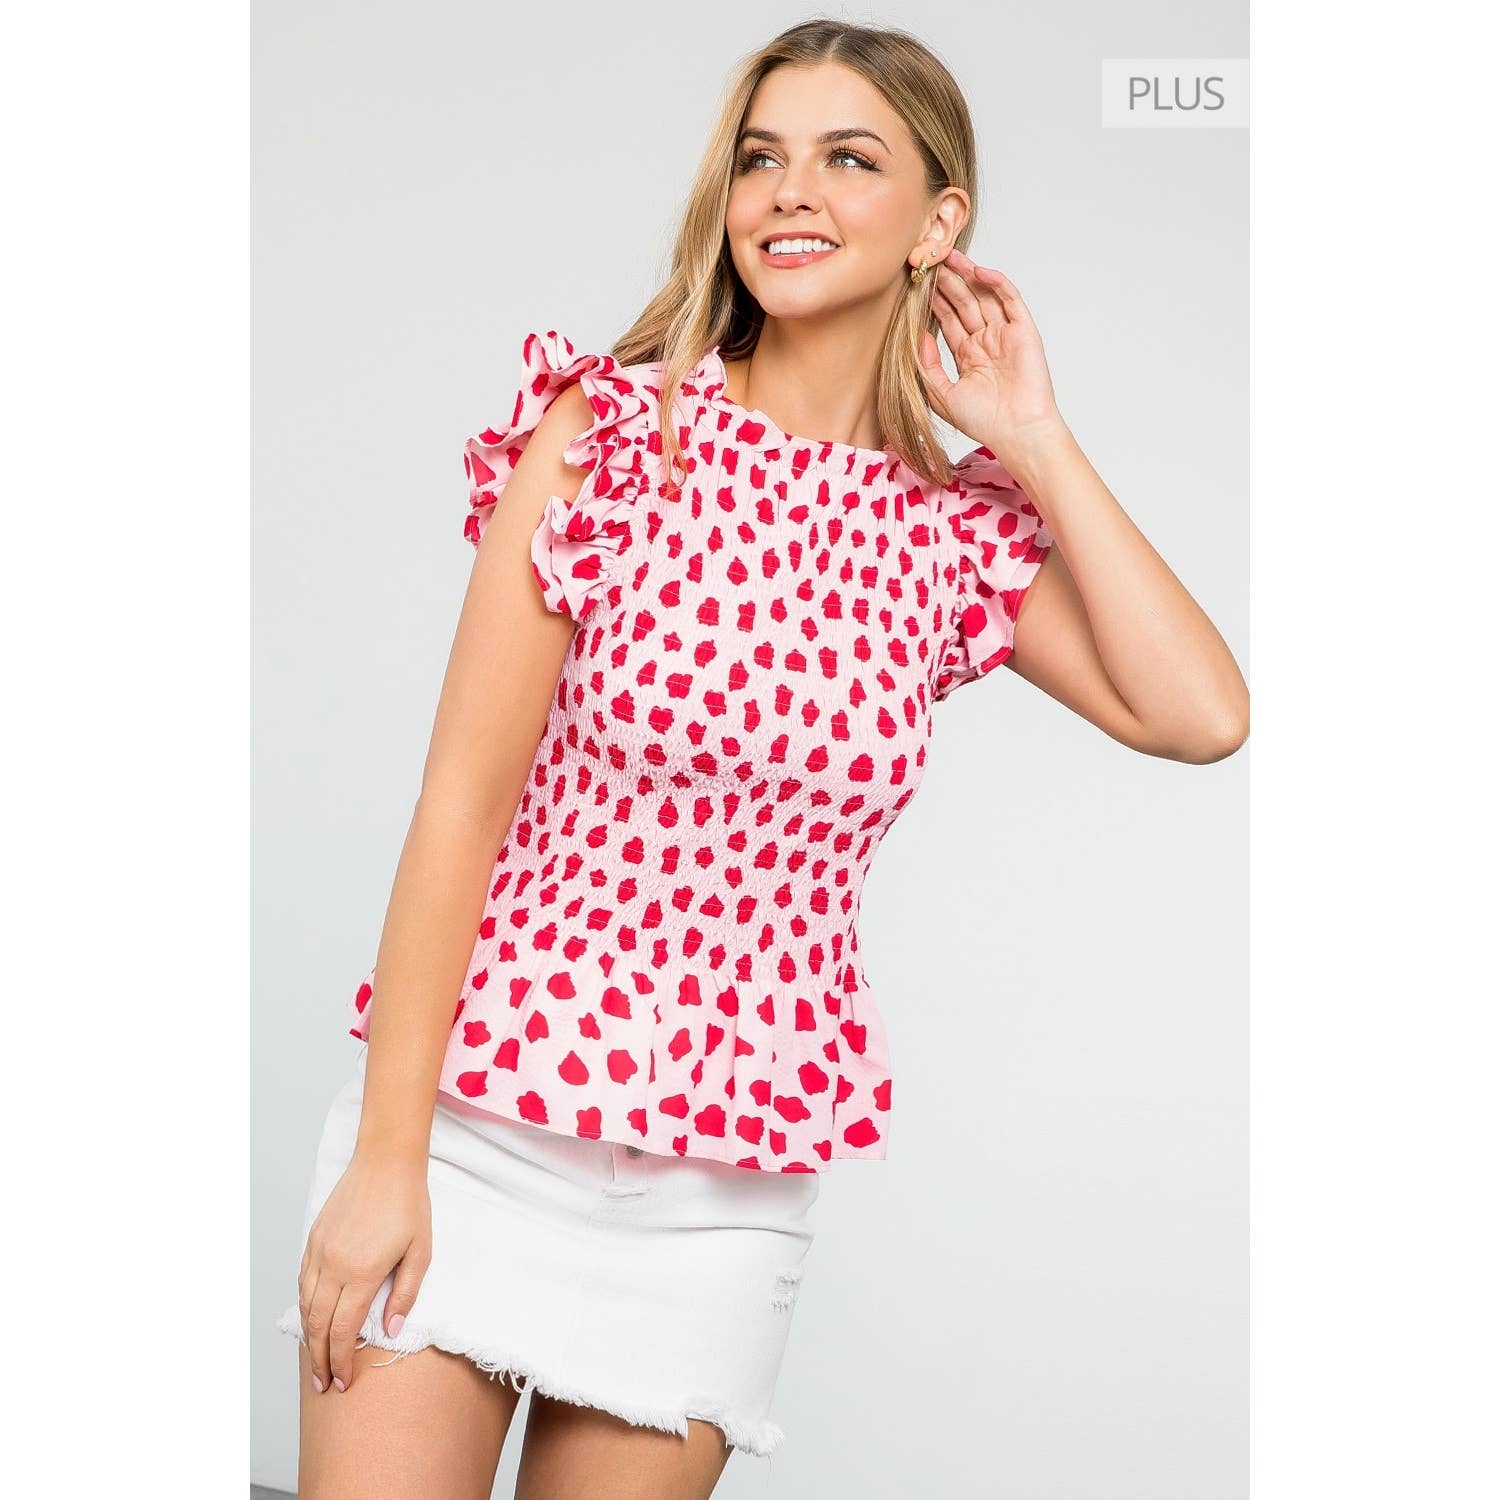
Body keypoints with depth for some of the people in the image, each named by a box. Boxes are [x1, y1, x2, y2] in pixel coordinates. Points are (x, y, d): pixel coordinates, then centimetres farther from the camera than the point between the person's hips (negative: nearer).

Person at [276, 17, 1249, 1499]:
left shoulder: (959, 531, 4)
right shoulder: (612, 430, -5)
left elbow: (1202, 713, -7)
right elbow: (462, 798, -8)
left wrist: (1035, 443, -2)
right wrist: (386, 1154, -11)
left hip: (725, 1195, 3)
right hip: (475, 1131, -2)